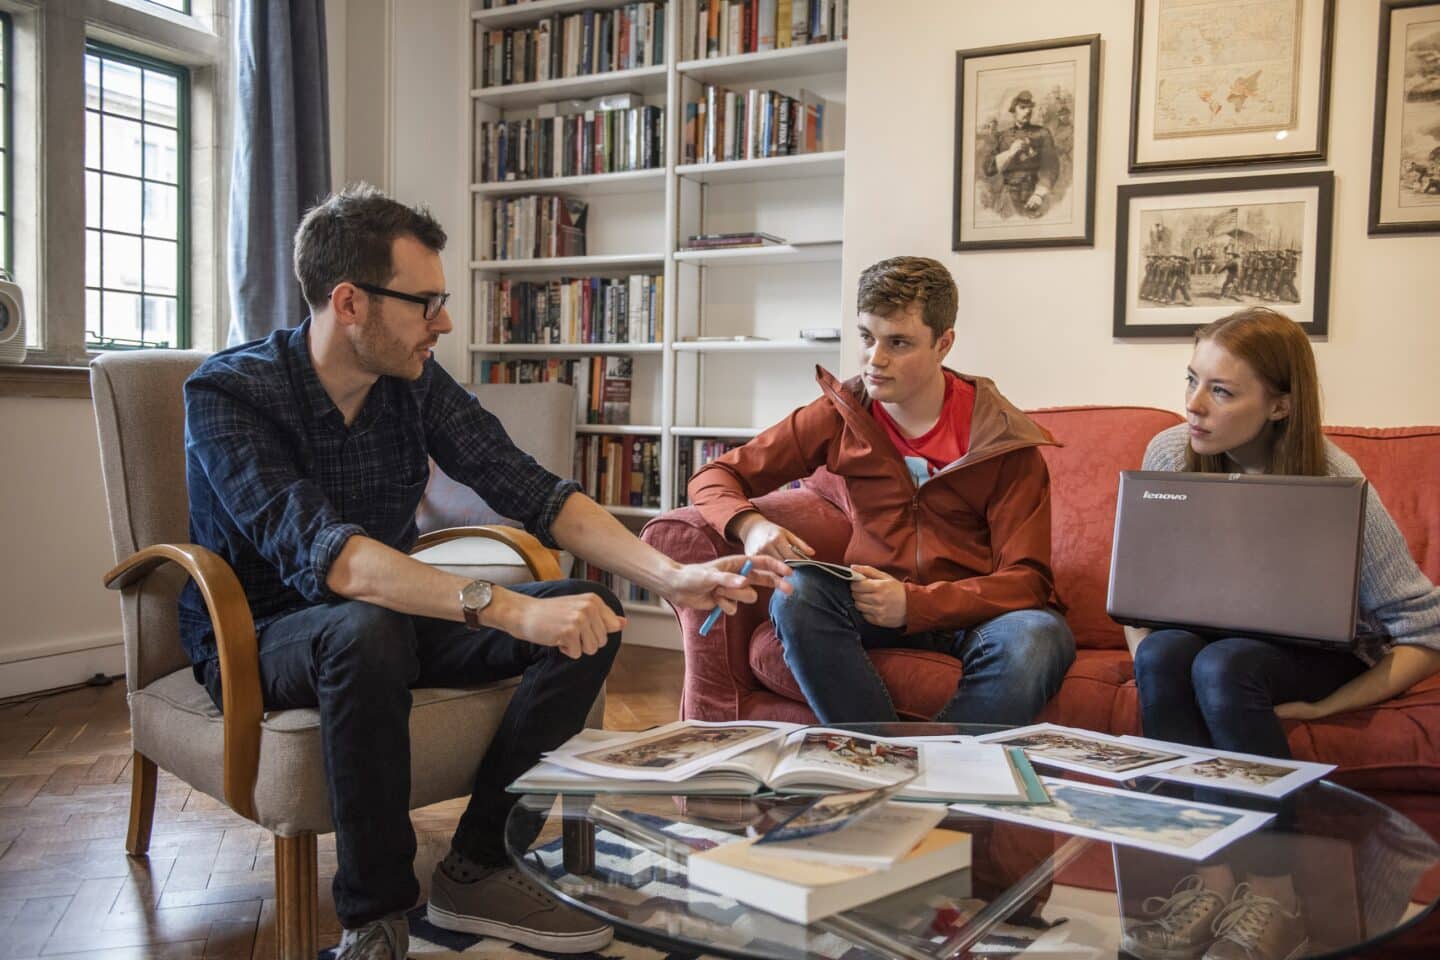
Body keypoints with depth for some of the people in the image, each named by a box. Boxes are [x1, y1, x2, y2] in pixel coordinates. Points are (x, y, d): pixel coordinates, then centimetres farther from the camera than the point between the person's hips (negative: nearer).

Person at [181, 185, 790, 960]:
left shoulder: (417, 383, -5)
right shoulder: (228, 393, -22)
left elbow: (531, 490, -9)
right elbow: (321, 554, -36)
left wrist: (671, 576, -23)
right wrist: (508, 608, -47)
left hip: (384, 614, 6)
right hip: (258, 638, -5)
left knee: (589, 614, -11)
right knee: (367, 629, -39)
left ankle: (475, 866, -5)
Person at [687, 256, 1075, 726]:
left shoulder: (1003, 439, -6)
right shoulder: (840, 415, 2)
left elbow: (1026, 579, -11)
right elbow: (713, 478, 5)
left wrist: (914, 603, -27)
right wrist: (751, 524, -20)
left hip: (975, 612, -1)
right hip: (873, 599, 2)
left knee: (1041, 637, -35)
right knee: (796, 593, -30)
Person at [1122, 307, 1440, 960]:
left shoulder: (1334, 483, -20)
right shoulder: (1169, 454, -10)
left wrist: (1319, 709, -24)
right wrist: (1148, 659, -16)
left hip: (1316, 655, -3)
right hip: (1209, 641, 3)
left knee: (1223, 665, -35)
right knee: (1164, 653, -32)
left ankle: (1276, 898, -27)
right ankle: (1211, 874, -29)